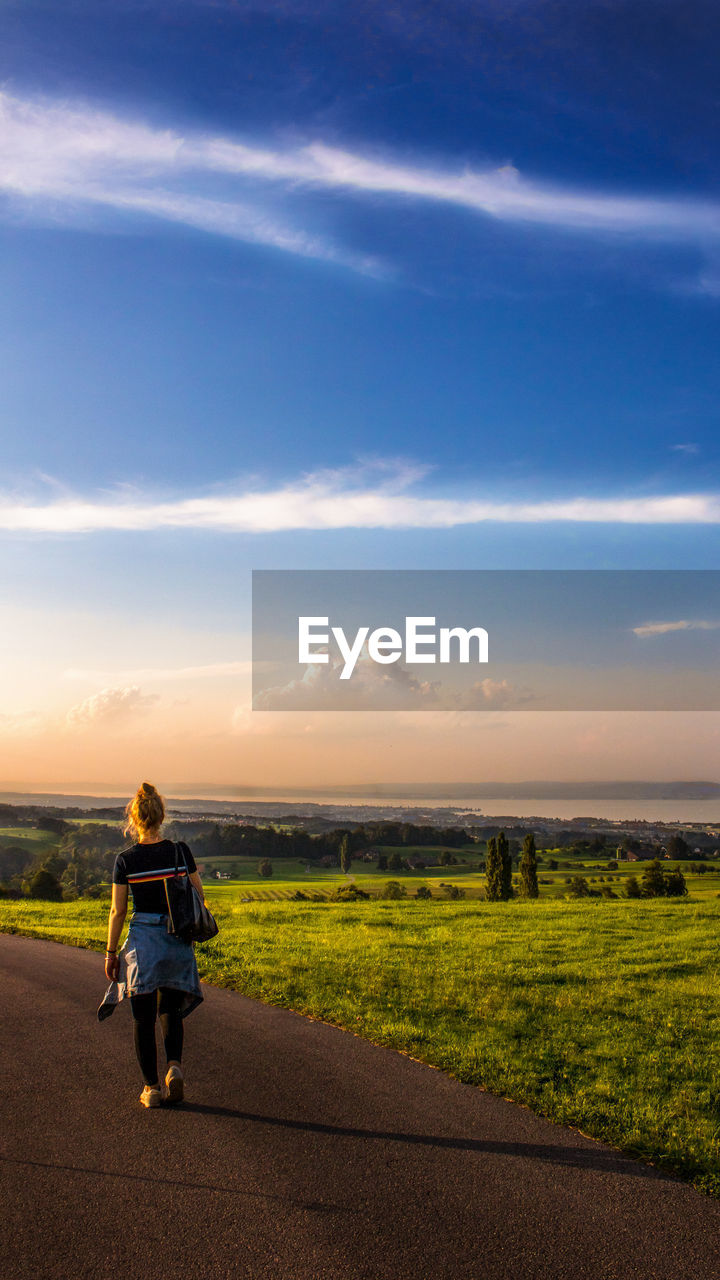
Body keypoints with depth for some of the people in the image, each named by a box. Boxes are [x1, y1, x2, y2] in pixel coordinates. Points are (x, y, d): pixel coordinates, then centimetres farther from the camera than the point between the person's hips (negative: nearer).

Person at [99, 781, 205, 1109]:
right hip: (178, 940, 2)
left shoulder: (125, 860, -8)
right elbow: (199, 898, 1)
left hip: (142, 938, -2)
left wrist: (111, 952, 7)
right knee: (170, 1011, 18)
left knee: (143, 1017, 11)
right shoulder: (180, 852, -4)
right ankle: (175, 1065, -4)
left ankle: (151, 1087, 12)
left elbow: (117, 911, -3)